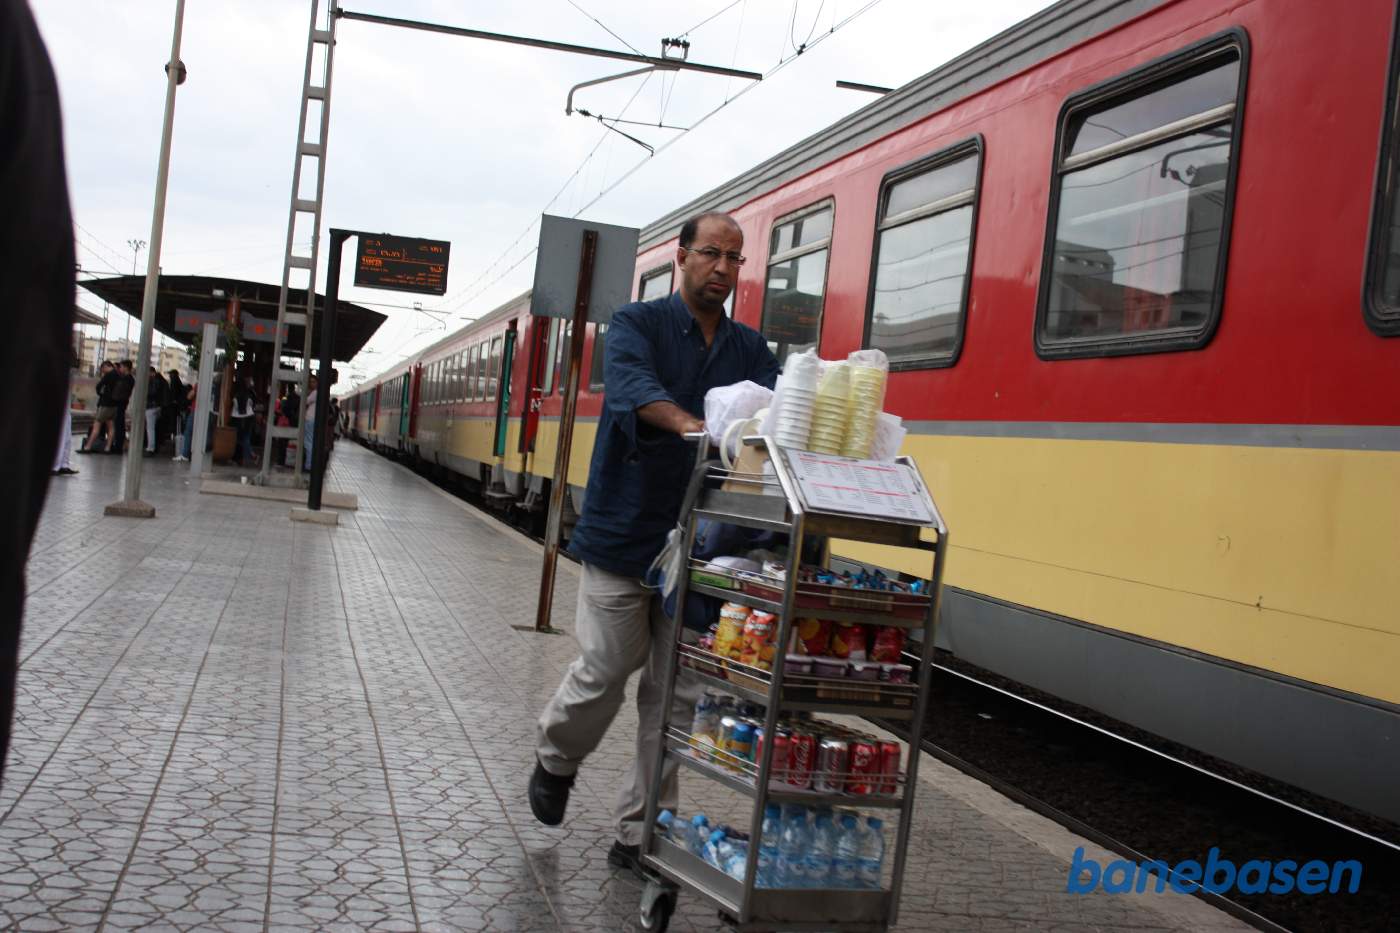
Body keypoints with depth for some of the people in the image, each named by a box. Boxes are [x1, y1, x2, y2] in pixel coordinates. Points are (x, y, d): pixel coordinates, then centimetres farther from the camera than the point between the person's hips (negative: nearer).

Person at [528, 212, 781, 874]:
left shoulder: (749, 349, 11)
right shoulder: (637, 324, -3)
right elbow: (632, 386, -24)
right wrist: (691, 425, -43)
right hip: (623, 537, -3)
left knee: (675, 693, 4)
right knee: (605, 671, 3)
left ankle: (639, 831, 16)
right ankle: (555, 760, 34)